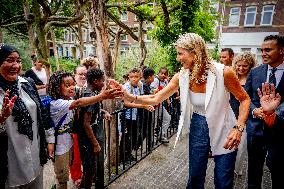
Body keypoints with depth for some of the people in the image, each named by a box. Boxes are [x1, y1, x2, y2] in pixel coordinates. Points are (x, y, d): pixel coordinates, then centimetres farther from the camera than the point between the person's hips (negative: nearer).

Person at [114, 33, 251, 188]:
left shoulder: (223, 72, -21)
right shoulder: (182, 77, -10)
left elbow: (244, 99, -7)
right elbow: (155, 99, -8)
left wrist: (238, 128, -19)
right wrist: (129, 96, -20)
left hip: (223, 129, -2)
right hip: (198, 127, 3)